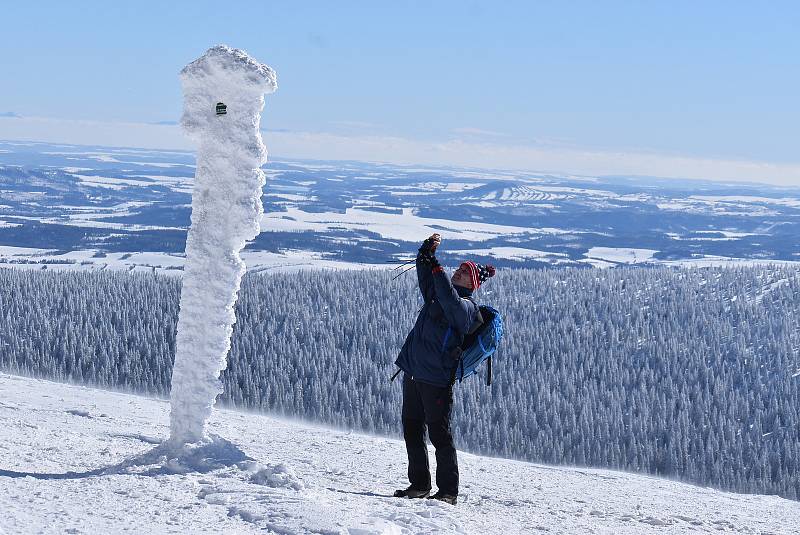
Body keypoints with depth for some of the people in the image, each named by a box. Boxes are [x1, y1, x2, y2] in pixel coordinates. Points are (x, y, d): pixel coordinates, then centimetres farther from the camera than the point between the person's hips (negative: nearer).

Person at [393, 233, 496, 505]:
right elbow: (425, 274, 13)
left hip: (436, 380, -8)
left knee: (439, 434, -6)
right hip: (413, 374, 8)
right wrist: (427, 252, -5)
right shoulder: (436, 293, 15)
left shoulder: (465, 307, -8)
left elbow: (450, 301, -28)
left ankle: (448, 491, 0)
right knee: (412, 431, 12)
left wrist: (437, 269, -29)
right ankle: (419, 484, 21)